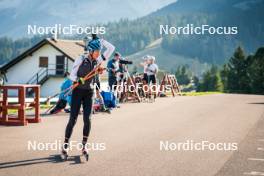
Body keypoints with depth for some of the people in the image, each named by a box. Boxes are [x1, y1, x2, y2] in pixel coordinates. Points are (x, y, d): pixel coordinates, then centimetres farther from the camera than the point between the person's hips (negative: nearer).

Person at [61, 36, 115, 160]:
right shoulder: (80, 60, -10)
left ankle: (84, 146, 5)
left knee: (87, 119, -5)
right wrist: (78, 79, -29)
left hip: (89, 92, 4)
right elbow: (71, 75, -9)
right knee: (73, 119, -4)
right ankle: (65, 146, 6)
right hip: (78, 91, -4)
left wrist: (100, 40, -1)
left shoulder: (97, 60, 3)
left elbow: (111, 48, 3)